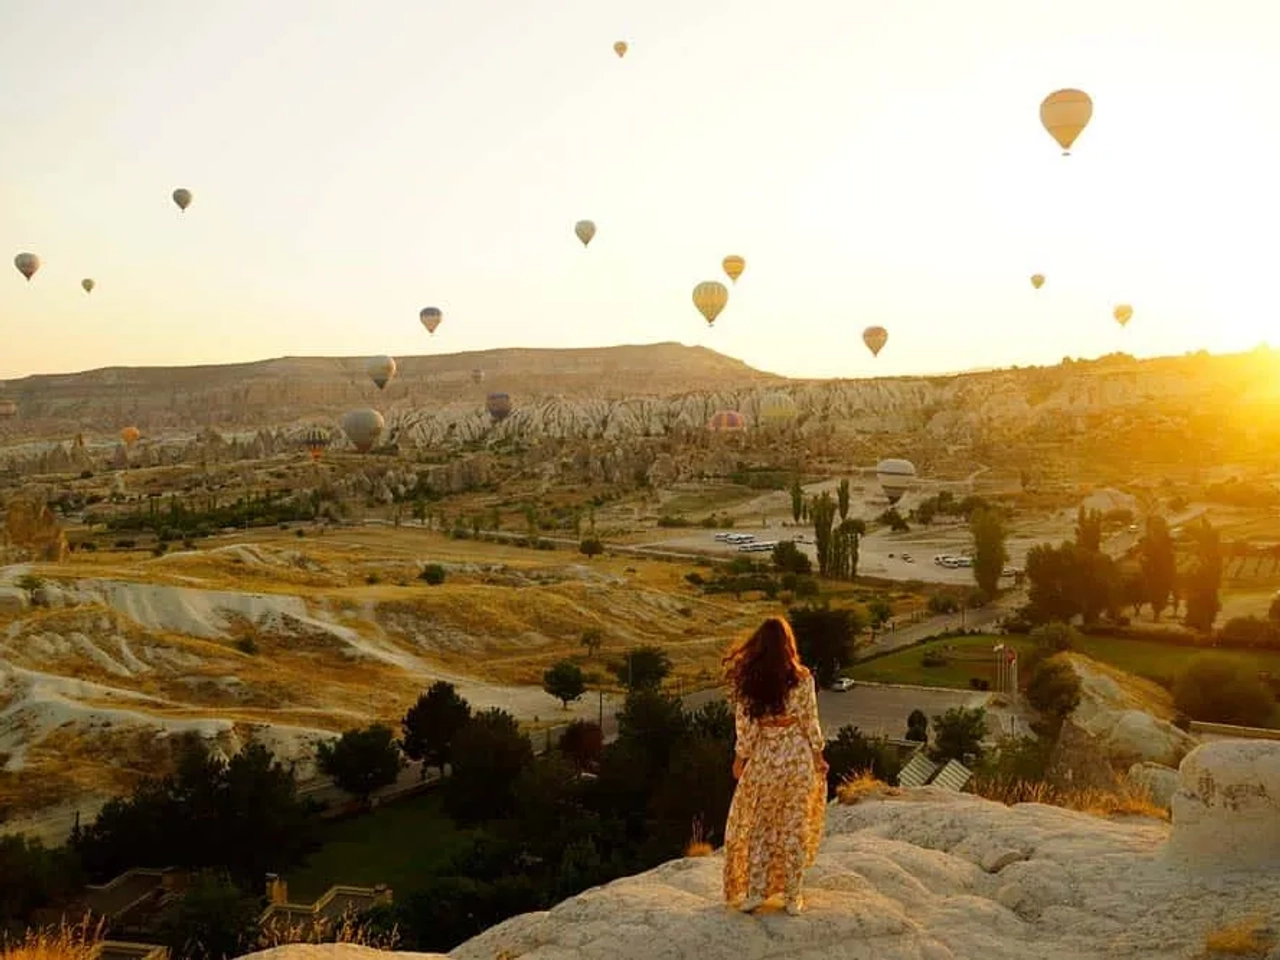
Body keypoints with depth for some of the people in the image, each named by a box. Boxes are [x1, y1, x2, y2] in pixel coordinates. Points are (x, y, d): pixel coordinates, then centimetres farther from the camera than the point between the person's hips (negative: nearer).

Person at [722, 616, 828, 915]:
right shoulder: (801, 678, -9)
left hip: (764, 756, 0)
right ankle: (793, 896, 16)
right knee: (795, 825, 10)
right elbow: (810, 722, -5)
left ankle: (755, 890, 15)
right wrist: (818, 755, 6)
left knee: (758, 824, 15)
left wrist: (741, 756, 4)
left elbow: (745, 724, -6)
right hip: (798, 755, 0)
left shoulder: (746, 679, -9)